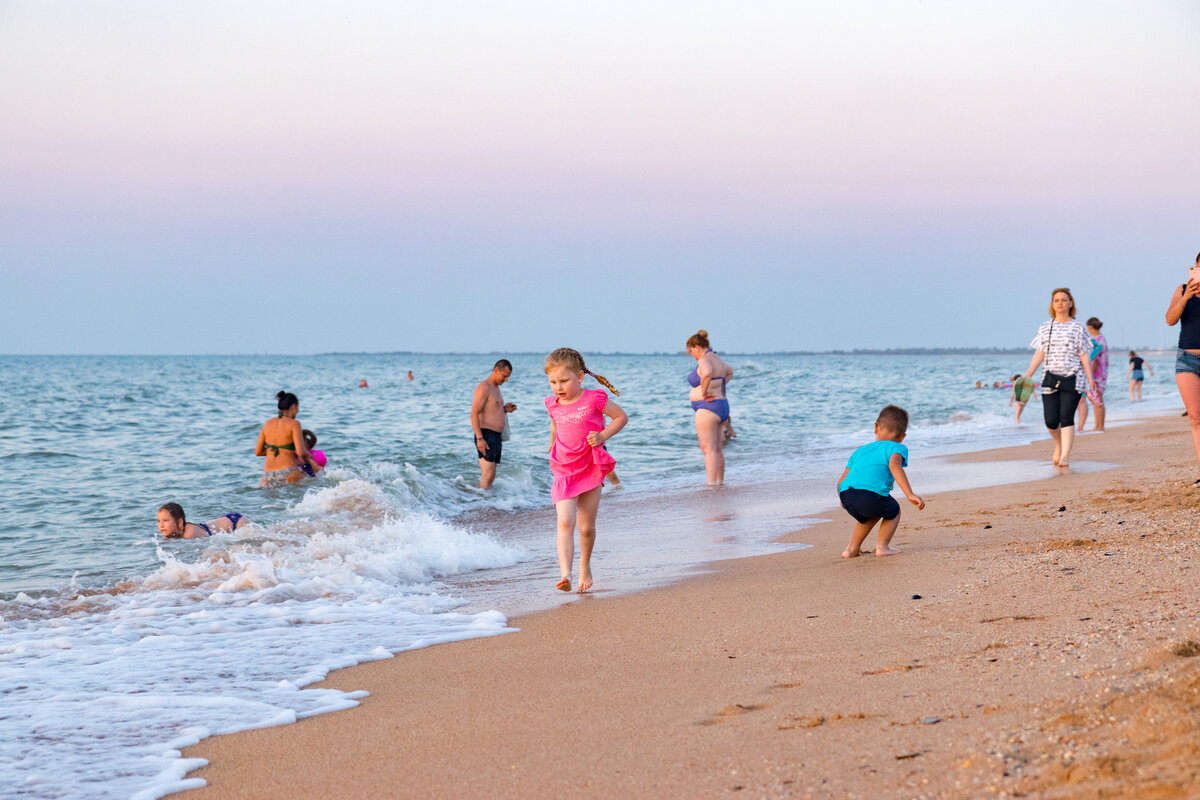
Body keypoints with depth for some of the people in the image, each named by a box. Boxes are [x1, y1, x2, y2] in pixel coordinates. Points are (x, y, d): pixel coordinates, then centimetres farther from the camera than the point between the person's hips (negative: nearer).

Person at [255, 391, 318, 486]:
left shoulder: (267, 424, 11)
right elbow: (301, 452, -13)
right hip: (287, 474, -5)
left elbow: (258, 452, 15)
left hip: (268, 475, 5)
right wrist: (308, 456, 9)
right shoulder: (294, 424, -5)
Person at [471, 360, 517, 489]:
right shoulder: (484, 387, -11)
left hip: (496, 436, 10)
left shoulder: (496, 388, 19)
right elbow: (474, 414, -18)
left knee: (491, 476, 8)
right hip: (486, 435, -10)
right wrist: (480, 439, -25)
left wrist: (504, 409, 10)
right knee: (488, 474, -16)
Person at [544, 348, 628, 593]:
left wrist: (603, 436, -13)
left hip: (591, 469, -2)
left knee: (586, 527, 6)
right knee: (565, 522, -16)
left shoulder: (594, 399, -11)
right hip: (564, 472, 2)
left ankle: (585, 567, 32)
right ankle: (565, 574, -26)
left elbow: (621, 417, 0)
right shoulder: (553, 405, 3)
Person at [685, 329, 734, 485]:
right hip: (722, 406, 10)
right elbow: (729, 371, 36)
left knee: (708, 449, -11)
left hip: (707, 407, -10)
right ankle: (720, 482, 17)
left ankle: (712, 484, -15)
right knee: (717, 450, 13)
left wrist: (704, 392, -25)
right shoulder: (716, 358, 15)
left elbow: (707, 373, -39)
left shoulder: (704, 360, -15)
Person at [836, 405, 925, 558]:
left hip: (847, 495, 5)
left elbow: (841, 481, 26)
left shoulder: (860, 451, 32)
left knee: (870, 515, 35)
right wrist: (910, 495, -16)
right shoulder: (897, 448, 15)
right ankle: (882, 546, 12)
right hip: (873, 494, -5)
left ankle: (852, 549, 31)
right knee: (893, 511, 26)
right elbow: (894, 465, -9)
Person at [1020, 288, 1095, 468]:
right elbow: (1039, 353, 5)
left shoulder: (1077, 328, 4)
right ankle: (1059, 445, 28)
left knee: (1066, 417, -12)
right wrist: (1028, 374, -7)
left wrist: (1090, 380, -2)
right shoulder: (1045, 328, 10)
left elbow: (1084, 356, 3)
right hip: (1050, 378, 2)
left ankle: (1065, 456, -12)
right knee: (1050, 420, -2)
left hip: (1072, 378, -2)